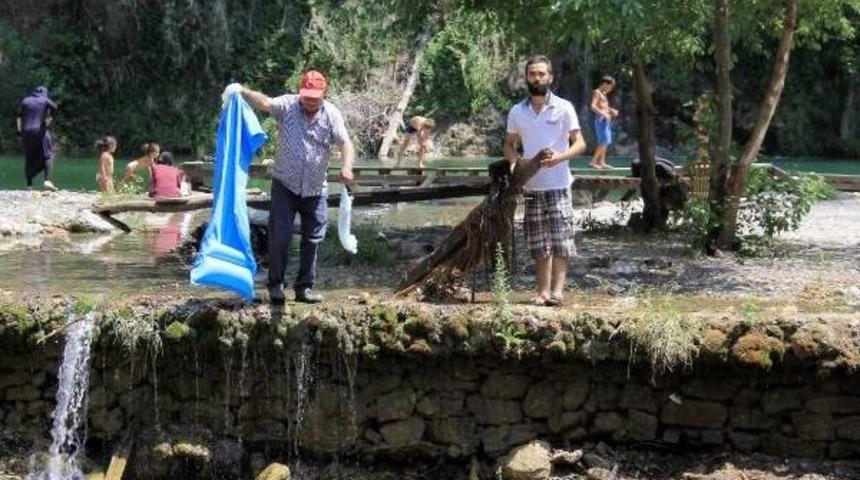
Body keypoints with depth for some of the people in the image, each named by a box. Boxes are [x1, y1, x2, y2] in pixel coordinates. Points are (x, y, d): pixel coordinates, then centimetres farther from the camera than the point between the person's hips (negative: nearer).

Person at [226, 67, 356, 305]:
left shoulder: (332, 114, -5)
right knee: (279, 236, -4)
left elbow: (346, 144, -14)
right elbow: (264, 102, -27)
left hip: (316, 189, 2)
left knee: (313, 239, 7)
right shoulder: (287, 105, -9)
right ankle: (276, 285, 9)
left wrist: (346, 167, -34)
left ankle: (305, 287, 18)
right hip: (285, 185, -2)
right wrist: (243, 92, -48)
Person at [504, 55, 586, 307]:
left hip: (558, 185, -3)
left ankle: (557, 290, -5)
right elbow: (509, 144, 18)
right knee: (539, 244, 8)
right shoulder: (517, 112, 8)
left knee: (560, 241, -6)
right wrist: (514, 162, -3)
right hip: (531, 187, 3)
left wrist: (559, 157, -21)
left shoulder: (564, 108, -2)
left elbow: (579, 143, -3)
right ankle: (543, 291, 13)